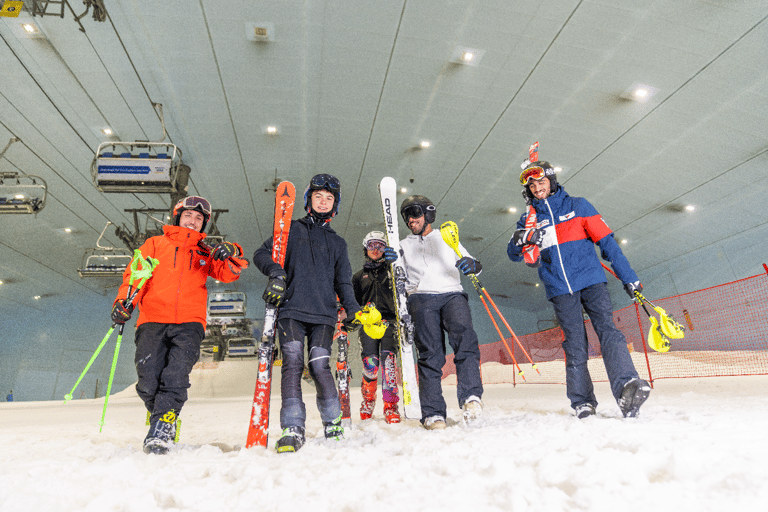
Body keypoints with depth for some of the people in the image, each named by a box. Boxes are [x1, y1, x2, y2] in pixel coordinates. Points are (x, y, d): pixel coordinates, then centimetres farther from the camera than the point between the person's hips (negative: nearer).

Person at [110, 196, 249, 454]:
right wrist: (124, 302, -6)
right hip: (153, 320, 0)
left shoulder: (206, 253, 22)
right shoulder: (156, 244, 20)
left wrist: (232, 254, -14)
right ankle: (161, 416, 19)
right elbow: (135, 274, 12)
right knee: (148, 382, -8)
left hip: (189, 322, 0)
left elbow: (228, 274, 7)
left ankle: (160, 431, -13)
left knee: (176, 376, -20)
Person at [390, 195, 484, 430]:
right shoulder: (404, 245, 23)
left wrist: (471, 264, -4)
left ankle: (471, 397, -28)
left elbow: (475, 266, 21)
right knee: (430, 353, -13)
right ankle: (433, 413, -9)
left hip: (452, 294, 0)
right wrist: (389, 262, -12)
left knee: (464, 335, -27)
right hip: (421, 298, 0)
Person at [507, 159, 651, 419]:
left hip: (591, 280, 0)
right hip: (560, 290, 0)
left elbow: (606, 241, 8)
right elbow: (513, 253, 1)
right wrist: (523, 239, -23)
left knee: (608, 330, -18)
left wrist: (629, 277, 5)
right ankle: (582, 404, 5)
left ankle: (626, 387, -27)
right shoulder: (529, 220, 13)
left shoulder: (578, 205, 10)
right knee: (575, 348, -2)